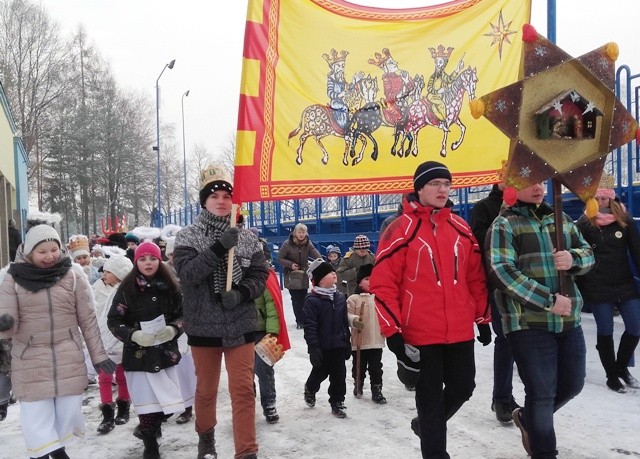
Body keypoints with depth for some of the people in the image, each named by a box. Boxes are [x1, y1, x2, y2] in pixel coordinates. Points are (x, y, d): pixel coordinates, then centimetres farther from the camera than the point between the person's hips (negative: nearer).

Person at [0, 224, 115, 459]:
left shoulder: (73, 275, -1)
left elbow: (87, 319, 3)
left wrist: (98, 355, 4)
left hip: (69, 358, 1)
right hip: (31, 360, -1)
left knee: (68, 408, 8)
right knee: (36, 414, 0)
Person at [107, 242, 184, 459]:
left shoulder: (170, 286, 2)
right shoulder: (127, 288, -6)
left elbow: (182, 314, 9)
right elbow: (113, 321, -3)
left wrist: (173, 329, -11)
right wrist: (133, 335, -18)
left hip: (166, 352, 3)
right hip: (138, 354, -3)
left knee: (168, 401, 5)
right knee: (147, 403, -1)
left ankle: (147, 430, 36)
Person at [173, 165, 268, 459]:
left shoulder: (247, 238, -1)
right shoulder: (188, 236, -3)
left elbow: (260, 276, -1)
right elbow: (187, 273, -17)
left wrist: (241, 293, -19)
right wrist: (219, 248, -26)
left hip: (241, 326, 0)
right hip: (203, 326, 0)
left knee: (243, 390, 0)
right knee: (206, 388, 17)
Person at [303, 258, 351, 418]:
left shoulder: (340, 298, 3)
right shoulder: (312, 300, -16)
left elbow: (345, 322, 10)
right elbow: (309, 327, -17)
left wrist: (347, 343, 12)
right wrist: (313, 348, -20)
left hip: (338, 346, 5)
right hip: (322, 348, -4)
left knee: (339, 375, 7)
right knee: (320, 372, 14)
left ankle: (337, 402, 22)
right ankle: (310, 390, 44)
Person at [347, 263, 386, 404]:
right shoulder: (353, 299, -8)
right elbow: (348, 315, -14)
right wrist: (354, 320, -32)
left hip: (376, 341, 3)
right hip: (359, 342, -2)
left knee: (376, 368, 8)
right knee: (359, 367, 14)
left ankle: (377, 391, 18)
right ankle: (358, 386, 35)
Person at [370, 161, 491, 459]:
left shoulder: (461, 228, 7)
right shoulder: (401, 229, -9)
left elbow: (475, 277, 15)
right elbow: (382, 283, -10)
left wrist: (483, 317, 15)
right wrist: (393, 331, -12)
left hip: (460, 331, 5)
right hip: (421, 334, -5)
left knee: (463, 387, 17)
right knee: (431, 397, 7)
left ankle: (428, 424, 44)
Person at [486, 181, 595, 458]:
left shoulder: (561, 219, 15)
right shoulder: (504, 224, -6)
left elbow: (588, 253, 18)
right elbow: (501, 272, -18)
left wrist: (573, 258, -8)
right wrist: (548, 300, -21)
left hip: (569, 320, 7)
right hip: (528, 322, -6)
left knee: (572, 384, 16)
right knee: (542, 391, -1)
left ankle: (528, 419, 41)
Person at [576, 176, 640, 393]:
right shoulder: (584, 224, -3)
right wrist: (578, 289, -3)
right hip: (597, 287, -2)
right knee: (605, 331, 3)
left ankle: (621, 366, 27)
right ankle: (612, 375, 20)